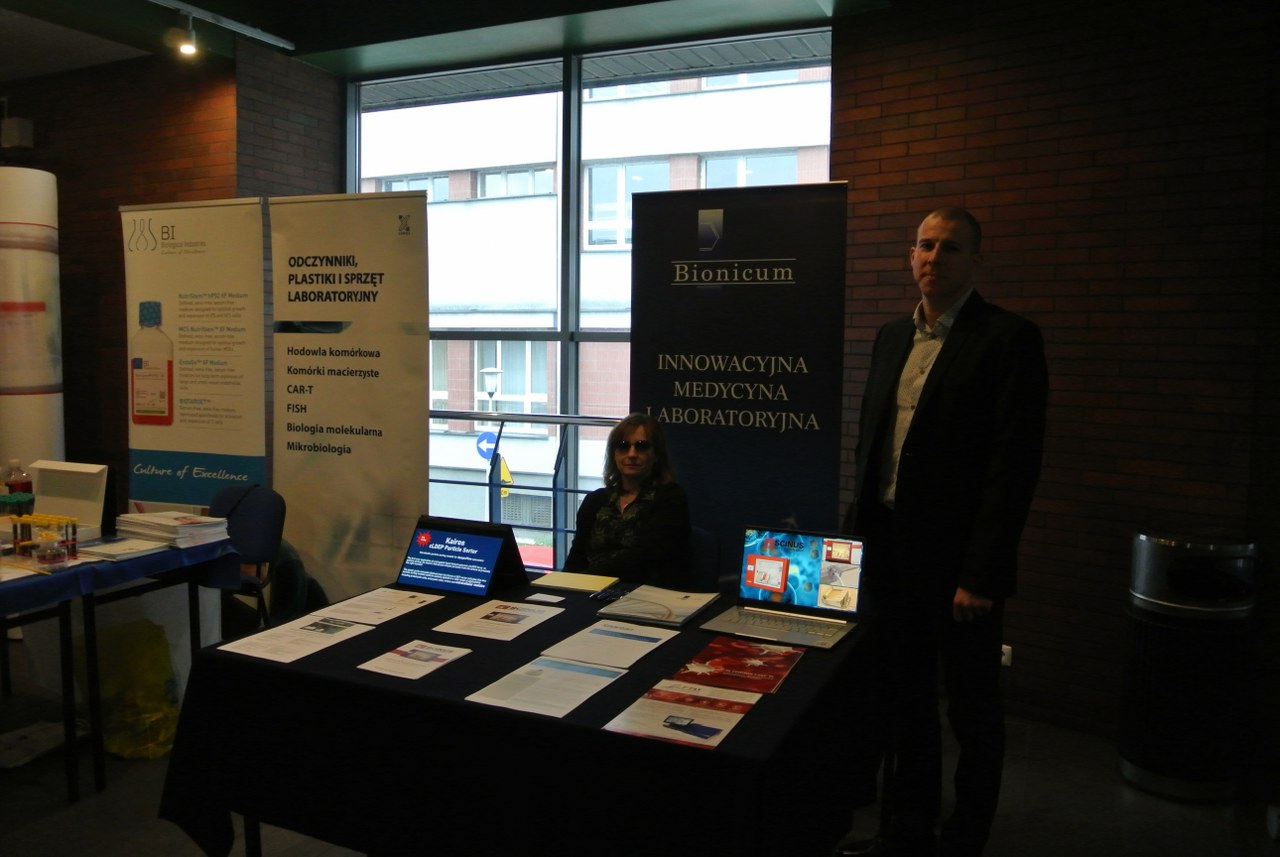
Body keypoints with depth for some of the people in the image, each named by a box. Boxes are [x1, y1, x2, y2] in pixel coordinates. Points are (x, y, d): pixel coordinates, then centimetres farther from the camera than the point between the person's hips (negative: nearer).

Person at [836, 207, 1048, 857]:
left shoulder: (1008, 339, -9)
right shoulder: (892, 337, 12)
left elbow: (1014, 465, -14)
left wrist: (981, 574, -18)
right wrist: (855, 536, 11)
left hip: (957, 559, -6)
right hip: (887, 552, 6)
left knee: (972, 708, 11)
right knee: (902, 701, 17)